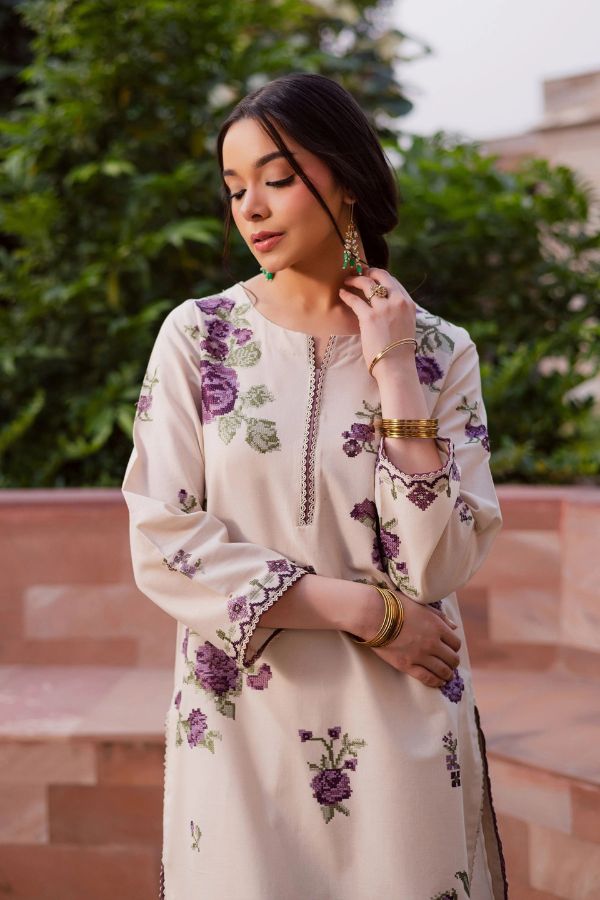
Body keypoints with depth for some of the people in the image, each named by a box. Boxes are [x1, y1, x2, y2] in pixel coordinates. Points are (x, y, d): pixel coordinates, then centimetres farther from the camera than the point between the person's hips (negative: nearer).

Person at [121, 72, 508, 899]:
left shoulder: (438, 352, -2)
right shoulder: (196, 337, -3)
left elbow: (437, 567, -11)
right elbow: (163, 548, -9)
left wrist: (394, 374, -13)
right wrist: (365, 609, -12)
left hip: (400, 732, 1)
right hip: (240, 728, 0)